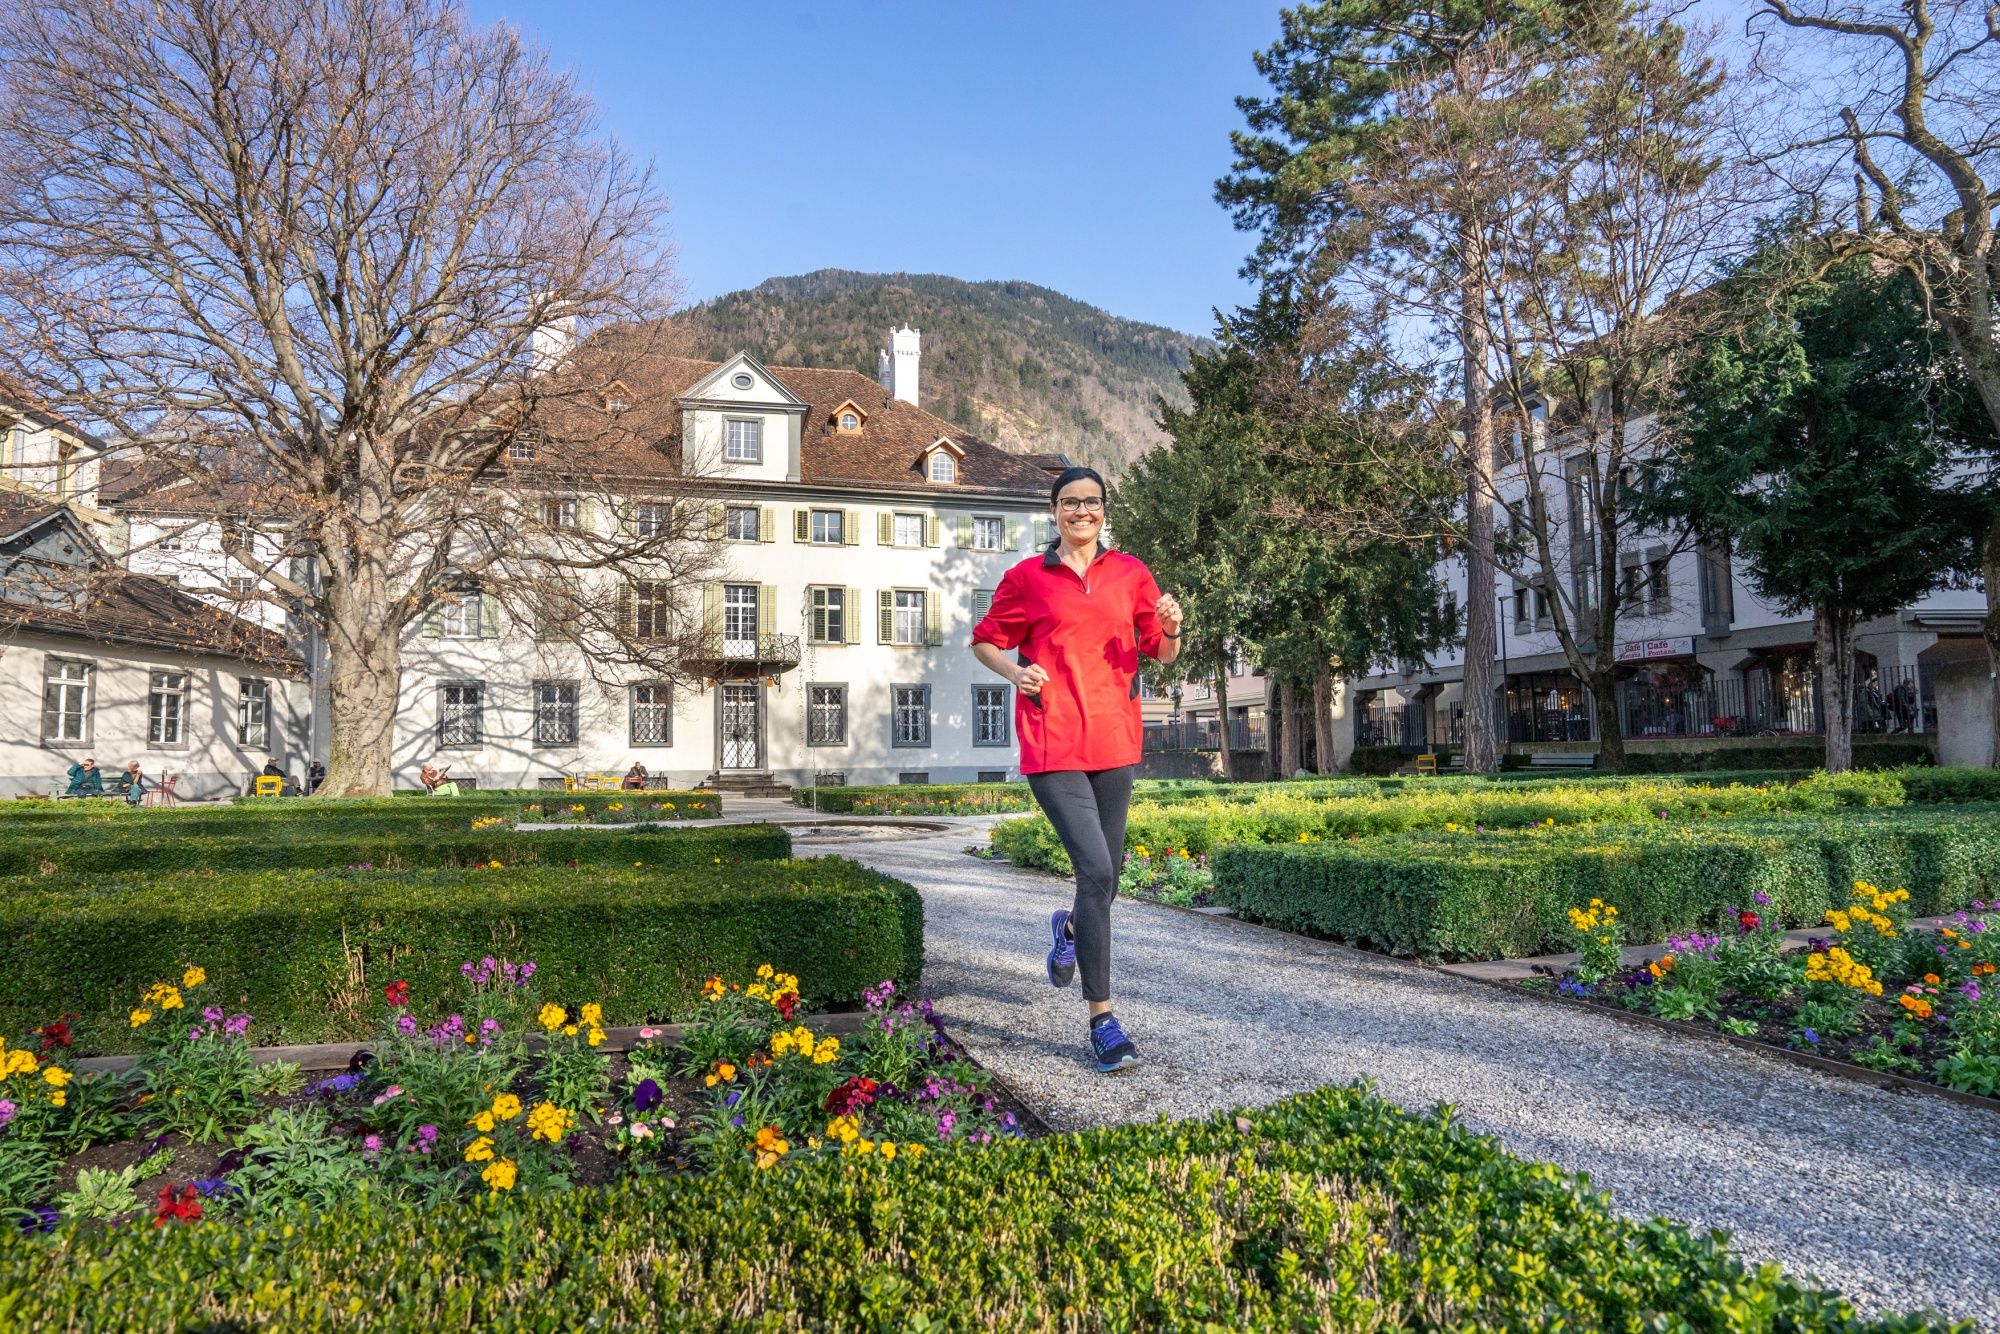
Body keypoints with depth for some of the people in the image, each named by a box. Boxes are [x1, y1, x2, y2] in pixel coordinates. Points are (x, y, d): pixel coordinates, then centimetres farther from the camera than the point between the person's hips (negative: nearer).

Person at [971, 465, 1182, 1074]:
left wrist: (1171, 631, -11)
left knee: (1107, 875, 12)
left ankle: (1069, 927, 49)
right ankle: (1102, 1018, -3)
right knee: (1096, 870, -14)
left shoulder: (1130, 573, 9)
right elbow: (984, 641, 12)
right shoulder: (1027, 577, 3)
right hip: (1052, 744, -4)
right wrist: (1015, 672, -8)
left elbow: (1162, 654, 12)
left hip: (1115, 742, 4)